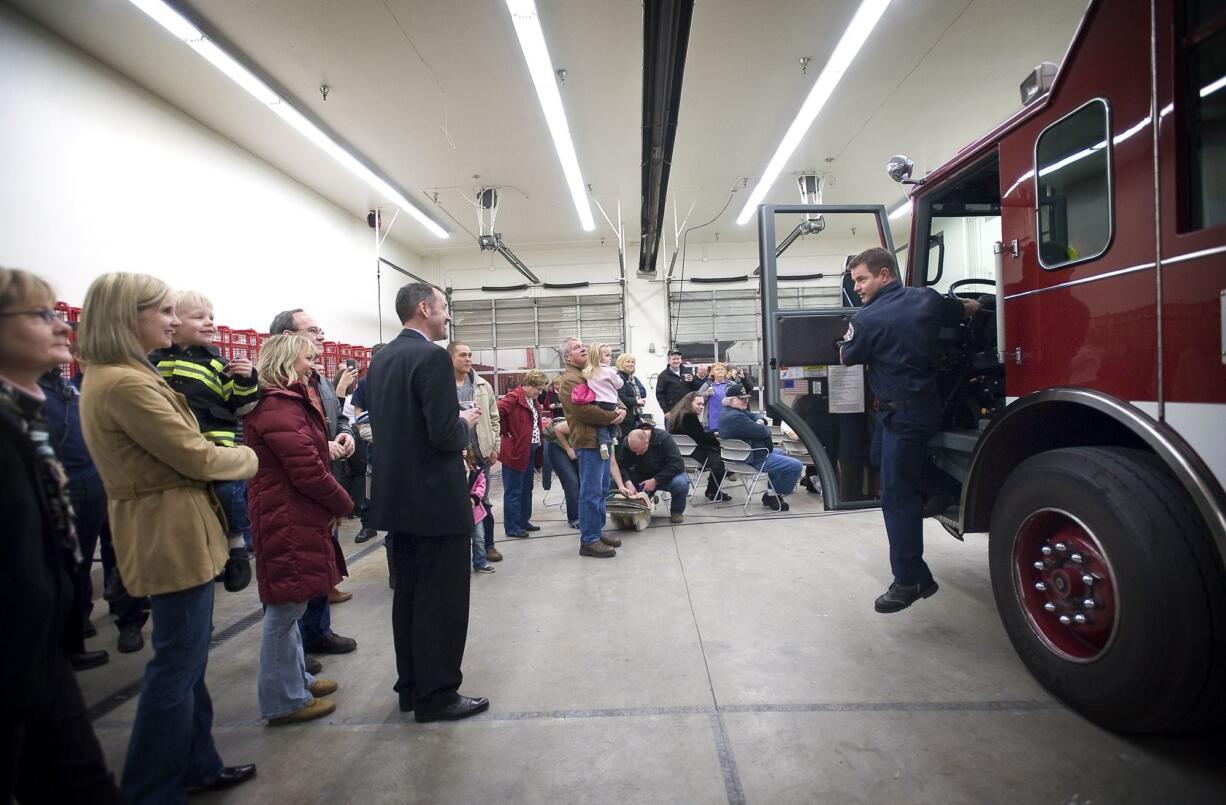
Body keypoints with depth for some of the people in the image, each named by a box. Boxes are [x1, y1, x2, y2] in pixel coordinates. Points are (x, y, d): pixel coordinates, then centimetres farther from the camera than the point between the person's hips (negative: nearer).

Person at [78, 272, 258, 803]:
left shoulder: (110, 376, 11)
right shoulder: (126, 383, -22)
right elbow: (196, 458, -19)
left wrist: (226, 454, 5)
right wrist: (250, 457, -2)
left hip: (163, 529, 11)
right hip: (171, 533, -11)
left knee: (185, 655, 20)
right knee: (178, 662, 3)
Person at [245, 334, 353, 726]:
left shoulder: (284, 402, 15)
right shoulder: (279, 408, -19)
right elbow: (308, 472, -22)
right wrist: (343, 503, -10)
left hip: (291, 516, 11)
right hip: (289, 520, -11)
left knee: (287, 605, 20)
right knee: (286, 608, 1)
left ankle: (296, 679, 35)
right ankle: (285, 700, 15)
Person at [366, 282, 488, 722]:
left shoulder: (381, 359, 10)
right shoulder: (433, 357, -18)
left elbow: (384, 422, 14)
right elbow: (444, 434, -24)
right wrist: (466, 422, -3)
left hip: (398, 496, 9)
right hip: (437, 500, -9)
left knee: (408, 595, 18)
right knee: (442, 600, 4)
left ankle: (411, 686, 31)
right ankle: (437, 695, 16)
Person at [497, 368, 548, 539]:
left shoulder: (533, 401, 13)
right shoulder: (514, 397, -15)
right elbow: (497, 411, -27)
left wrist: (543, 422, 6)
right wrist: (506, 432, -17)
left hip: (531, 450, 9)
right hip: (515, 451, -9)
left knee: (526, 489, 17)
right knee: (513, 491, 0)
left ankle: (524, 521, 29)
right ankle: (512, 528, 8)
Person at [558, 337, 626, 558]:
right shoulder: (569, 380, -11)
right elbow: (584, 411, -22)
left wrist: (621, 409, -2)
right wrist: (613, 416, -16)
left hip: (603, 437, 10)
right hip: (589, 440, -10)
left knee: (601, 489, 16)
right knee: (591, 492, -5)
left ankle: (597, 531, 27)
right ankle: (588, 541, 3)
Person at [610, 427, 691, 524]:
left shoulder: (664, 439, -27)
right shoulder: (627, 443, -16)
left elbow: (677, 464, -30)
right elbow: (620, 466, -16)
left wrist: (655, 481, -34)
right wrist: (627, 482, -36)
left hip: (665, 476, -3)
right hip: (641, 475, 3)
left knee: (681, 483, -37)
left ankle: (676, 511, -4)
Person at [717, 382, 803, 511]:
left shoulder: (725, 413, 6)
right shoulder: (736, 417, -29)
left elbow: (754, 417, 15)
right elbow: (763, 432, -26)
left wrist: (759, 423, -8)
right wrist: (765, 428, -3)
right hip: (752, 459, -11)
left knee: (780, 453, 33)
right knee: (796, 466, -9)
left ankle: (773, 490, 36)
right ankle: (773, 496, 8)